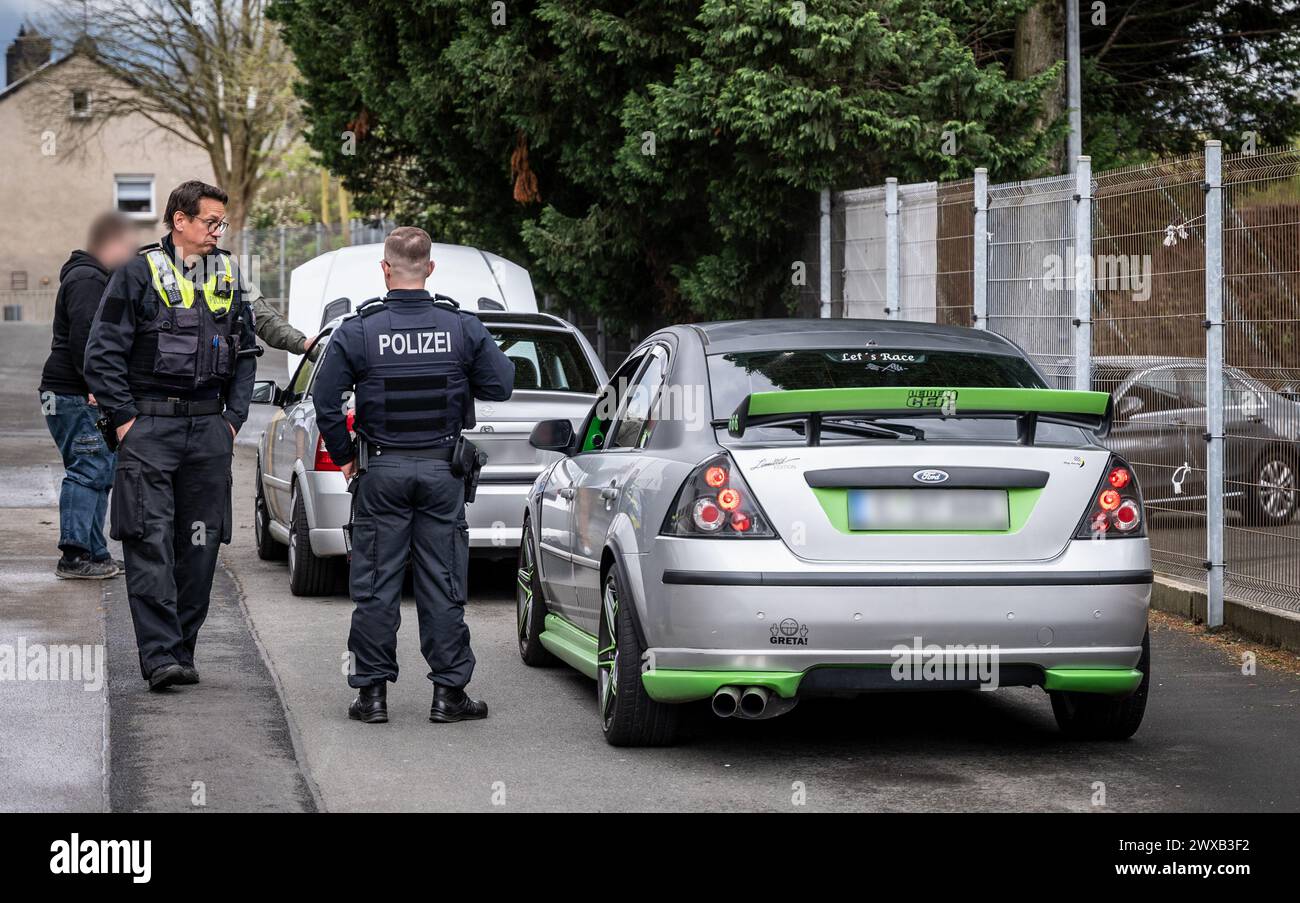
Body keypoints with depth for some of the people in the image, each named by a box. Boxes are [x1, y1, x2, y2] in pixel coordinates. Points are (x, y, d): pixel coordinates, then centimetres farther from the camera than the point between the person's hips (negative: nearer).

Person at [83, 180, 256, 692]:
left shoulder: (226, 278, 13)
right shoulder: (139, 275, -4)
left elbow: (245, 354, 21)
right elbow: (102, 354, -4)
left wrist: (233, 418, 10)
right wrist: (124, 418, -9)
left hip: (209, 430, 5)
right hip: (150, 428, -5)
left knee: (200, 544, 6)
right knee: (150, 544, -10)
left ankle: (182, 651, 14)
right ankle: (159, 655, -11)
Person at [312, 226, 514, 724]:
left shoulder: (358, 331, -7)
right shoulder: (462, 328, -4)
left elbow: (326, 400, -7)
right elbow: (500, 385, -2)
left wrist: (344, 454, 6)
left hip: (382, 472, -1)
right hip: (443, 471, 1)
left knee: (376, 584, 5)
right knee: (442, 582, 6)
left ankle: (372, 690, 7)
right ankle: (448, 691, 7)